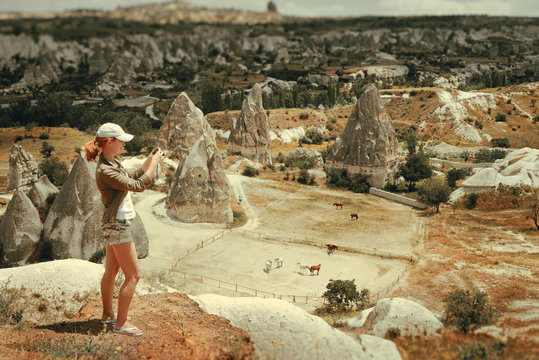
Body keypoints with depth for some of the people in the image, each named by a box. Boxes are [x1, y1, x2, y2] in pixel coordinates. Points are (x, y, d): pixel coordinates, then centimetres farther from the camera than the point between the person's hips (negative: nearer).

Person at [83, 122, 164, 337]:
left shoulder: (113, 163, 7)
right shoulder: (105, 171, -23)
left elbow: (133, 176, 21)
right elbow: (139, 185, -24)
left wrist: (149, 160, 10)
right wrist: (155, 162, -15)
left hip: (115, 224, 10)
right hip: (117, 225, -10)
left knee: (111, 271, 19)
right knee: (133, 275, -5)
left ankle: (107, 315, 32)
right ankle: (121, 323, 2)